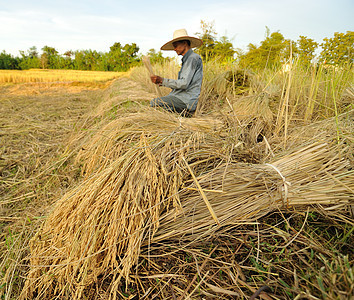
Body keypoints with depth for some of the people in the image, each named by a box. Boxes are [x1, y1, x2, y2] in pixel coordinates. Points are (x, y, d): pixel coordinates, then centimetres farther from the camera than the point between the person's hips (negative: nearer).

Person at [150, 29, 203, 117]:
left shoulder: (193, 58, -10)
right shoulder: (186, 59, 21)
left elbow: (184, 84, -20)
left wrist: (162, 80, -14)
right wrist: (160, 82, 9)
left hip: (187, 101, -10)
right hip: (182, 97, 10)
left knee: (154, 102, -18)